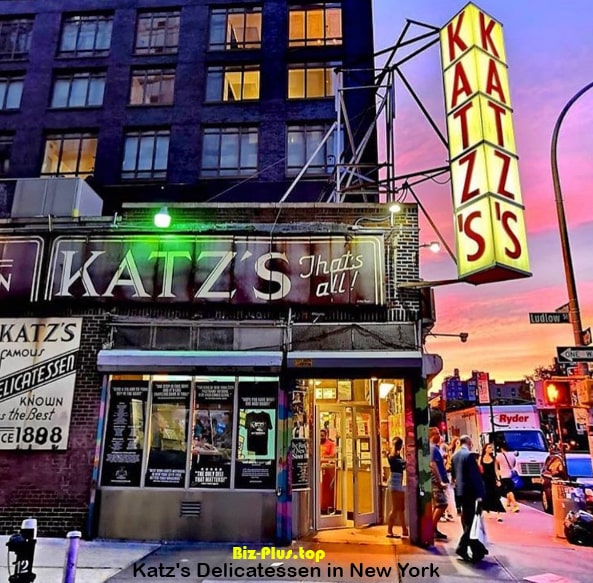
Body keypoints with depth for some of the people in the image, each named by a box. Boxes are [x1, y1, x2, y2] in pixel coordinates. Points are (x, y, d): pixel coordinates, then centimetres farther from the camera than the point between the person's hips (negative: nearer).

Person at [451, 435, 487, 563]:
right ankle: (462, 546, -8)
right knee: (472, 520, -3)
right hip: (469, 491, -8)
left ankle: (477, 550, 22)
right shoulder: (469, 455, -15)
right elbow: (475, 475, -18)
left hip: (460, 491, 8)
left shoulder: (455, 456, 10)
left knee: (466, 520, 13)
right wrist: (479, 494, -17)